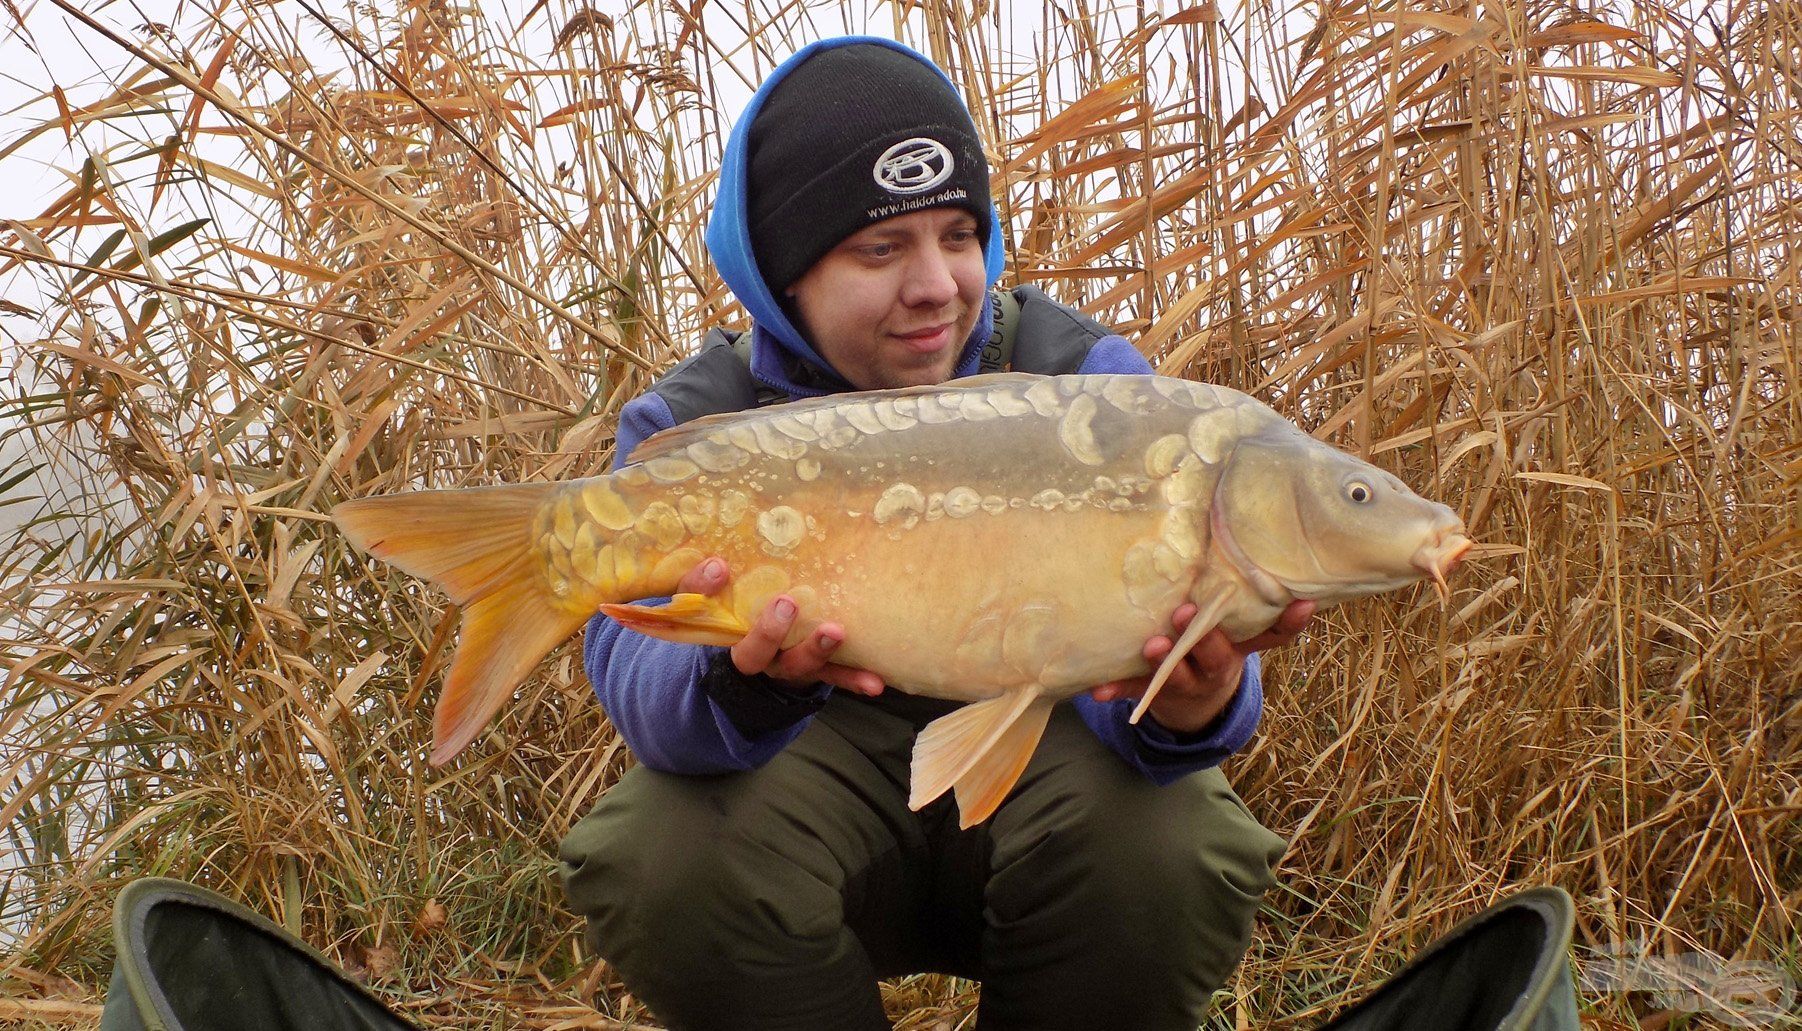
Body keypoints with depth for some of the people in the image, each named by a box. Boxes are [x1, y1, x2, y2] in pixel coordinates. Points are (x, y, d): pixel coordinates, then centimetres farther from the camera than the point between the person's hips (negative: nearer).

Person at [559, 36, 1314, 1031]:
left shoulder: (1085, 377, -9)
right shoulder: (693, 426, -9)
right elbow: (641, 674, -24)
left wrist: (1193, 707, -44)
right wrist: (749, 682, -49)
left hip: (1034, 756, 1)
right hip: (827, 769, 0)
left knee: (1171, 851, -32)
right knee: (654, 861, -30)